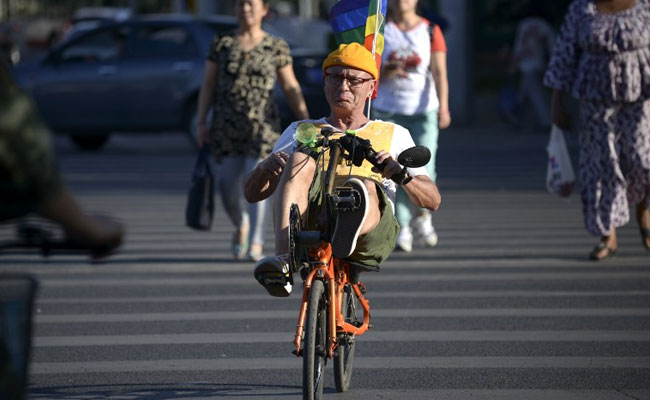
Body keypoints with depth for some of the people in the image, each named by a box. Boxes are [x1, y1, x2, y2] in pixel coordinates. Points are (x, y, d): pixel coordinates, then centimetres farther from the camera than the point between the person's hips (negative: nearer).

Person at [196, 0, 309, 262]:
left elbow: (291, 88, 6)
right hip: (227, 125, 2)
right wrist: (201, 123, -1)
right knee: (228, 185, 0)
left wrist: (306, 123, 0)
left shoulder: (276, 47, 4)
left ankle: (256, 244, -11)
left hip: (262, 125, -2)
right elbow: (208, 85, 7)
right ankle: (241, 225, 30)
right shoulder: (222, 43, 6)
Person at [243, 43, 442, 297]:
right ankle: (284, 260, -47)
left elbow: (432, 200, 14)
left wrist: (401, 174, -9)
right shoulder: (301, 131, 29)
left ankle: (350, 230, -76)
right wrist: (266, 167, -6)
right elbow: (253, 193, 19)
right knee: (301, 158, -26)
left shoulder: (393, 135, 27)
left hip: (371, 235, -1)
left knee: (365, 187, -35)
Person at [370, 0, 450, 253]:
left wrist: (443, 107, -19)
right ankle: (402, 228, 3)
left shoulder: (430, 32, 2)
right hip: (388, 113, 1)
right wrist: (386, 73, -16)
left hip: (423, 112, -1)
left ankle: (422, 217, 21)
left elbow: (439, 72, -7)